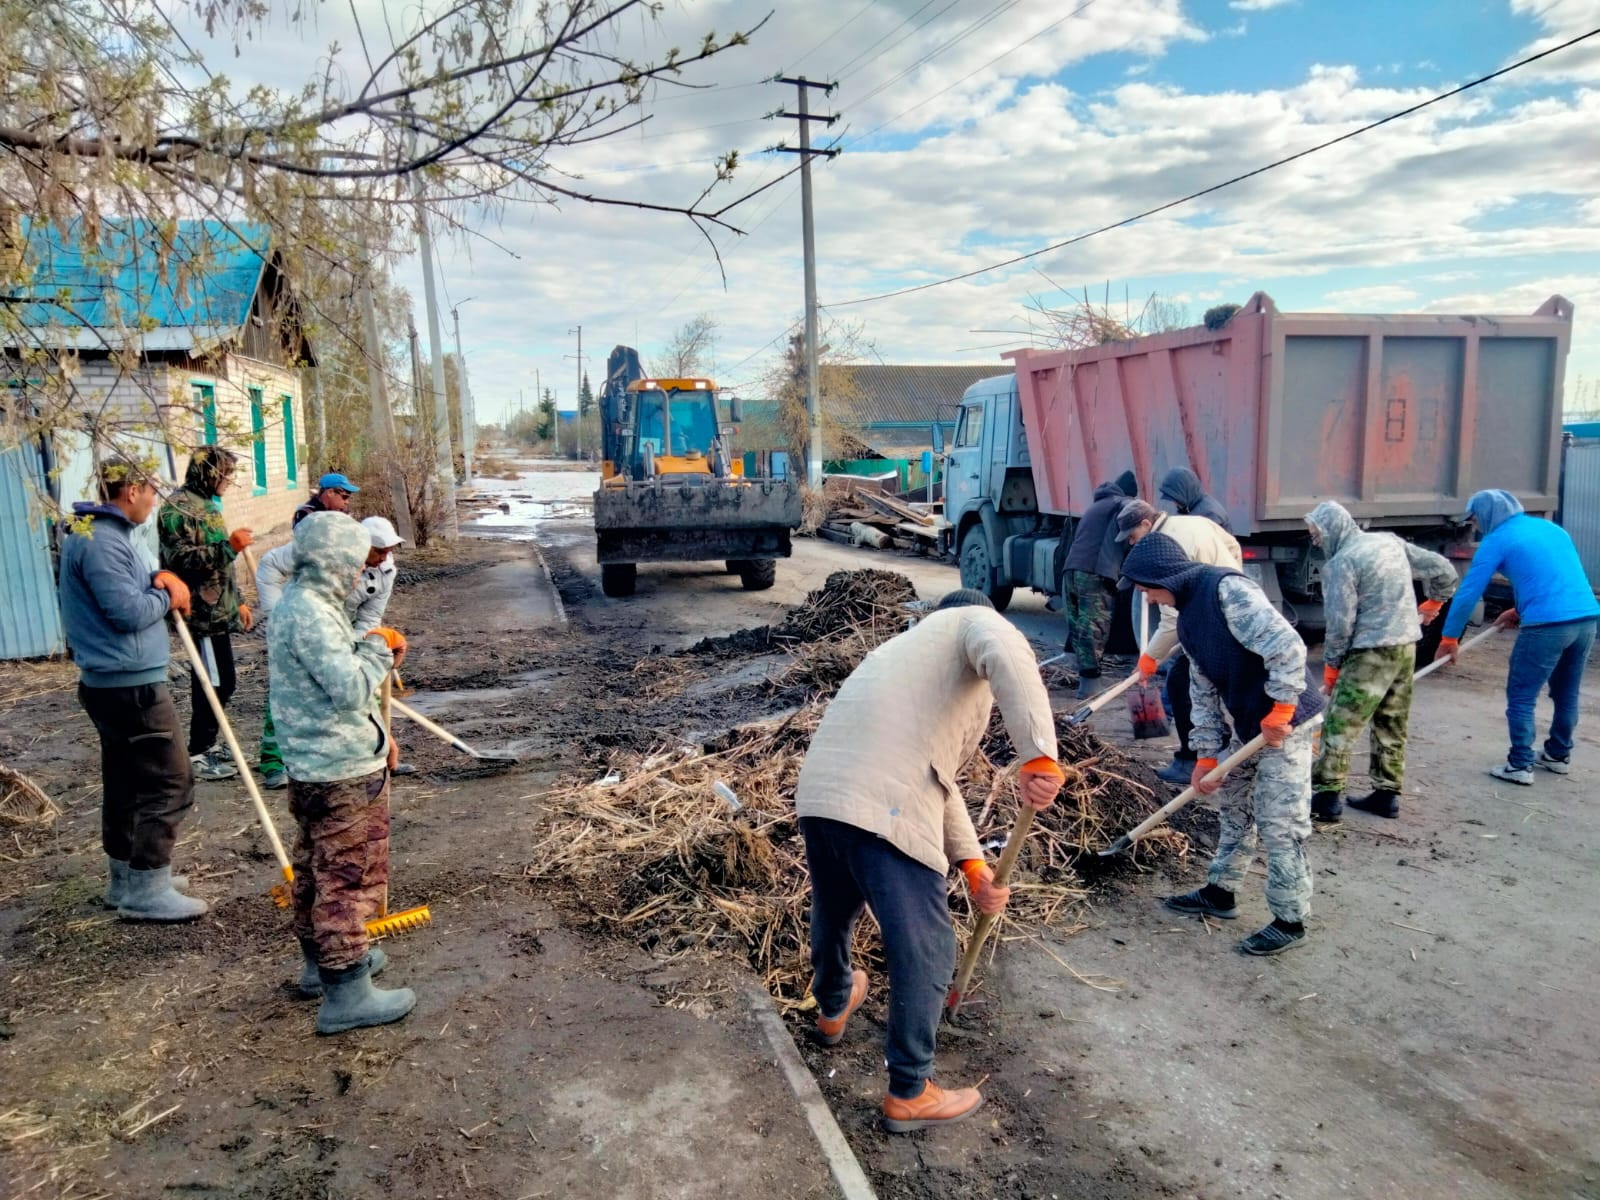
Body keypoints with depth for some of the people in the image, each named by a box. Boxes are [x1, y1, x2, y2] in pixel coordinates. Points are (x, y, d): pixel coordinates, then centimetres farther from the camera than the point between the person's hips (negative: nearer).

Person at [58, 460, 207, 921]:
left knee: (125, 782, 18)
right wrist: (166, 596, -5)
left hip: (113, 683, 11)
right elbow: (128, 612, -24)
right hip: (133, 685, -11)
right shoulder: (101, 540, -19)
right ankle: (146, 893, 1)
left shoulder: (101, 533, 15)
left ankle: (127, 878, 29)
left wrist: (159, 578, 2)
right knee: (169, 783, -6)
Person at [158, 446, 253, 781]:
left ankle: (207, 744, 26)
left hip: (218, 611, 10)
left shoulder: (207, 504, 17)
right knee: (215, 683, -5)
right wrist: (229, 546, -28)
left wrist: (238, 602, 23)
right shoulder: (179, 507, -12)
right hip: (203, 612, -10)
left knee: (221, 681, 14)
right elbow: (181, 559, -22)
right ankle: (197, 755, 5)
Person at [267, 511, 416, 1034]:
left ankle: (321, 961, 39)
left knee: (317, 869, 22)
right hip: (343, 774, -11)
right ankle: (346, 995, 7)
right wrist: (377, 647, -12)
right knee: (350, 877, -2)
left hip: (317, 768, 11)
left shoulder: (300, 603, 11)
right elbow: (351, 689, -27)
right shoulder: (309, 614, -23)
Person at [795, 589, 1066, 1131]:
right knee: (925, 949, 9)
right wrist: (1040, 755, -23)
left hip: (818, 791, 9)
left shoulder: (908, 646, 35)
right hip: (884, 808, -8)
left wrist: (972, 863, 28)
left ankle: (832, 1008, 58)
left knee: (833, 914, 32)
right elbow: (1007, 657, -15)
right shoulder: (977, 621, 14)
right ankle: (909, 1094, 23)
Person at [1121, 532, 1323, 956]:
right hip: (1248, 725, 10)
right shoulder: (1187, 618, 10)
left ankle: (1290, 920, 12)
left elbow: (1287, 647, -27)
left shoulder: (1226, 589, -20)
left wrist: (1278, 715, -23)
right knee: (1235, 809, 19)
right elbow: (1204, 691, 12)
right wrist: (1207, 755, 8)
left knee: (1279, 824, -2)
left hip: (1285, 724, -10)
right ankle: (1220, 892, 34)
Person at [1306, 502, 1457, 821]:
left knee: (1339, 726, -4)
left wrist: (1331, 667, -4)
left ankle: (1328, 795, -5)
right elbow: (1443, 570, 17)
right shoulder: (1391, 541, 11)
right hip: (1407, 646, 9)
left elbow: (1340, 624, -14)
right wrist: (1432, 604, 32)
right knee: (1392, 725, 16)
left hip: (1372, 652, -8)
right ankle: (1387, 794, 22)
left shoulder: (1341, 562, -13)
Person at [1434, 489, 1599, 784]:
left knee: (1521, 697, 4)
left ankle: (1520, 766, 6)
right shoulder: (1552, 528, 21)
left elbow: (1469, 592, 0)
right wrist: (1520, 612, 31)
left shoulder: (1496, 540, 1)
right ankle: (1559, 755, 36)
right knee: (1567, 693, 22)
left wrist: (1449, 639, 6)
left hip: (1547, 625, -7)